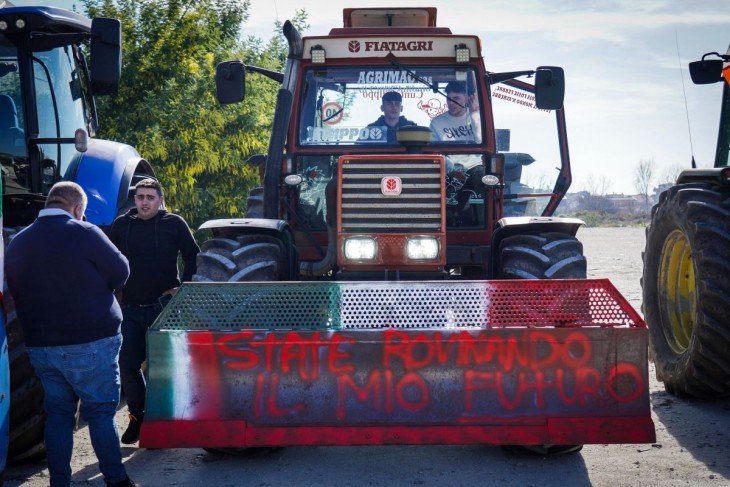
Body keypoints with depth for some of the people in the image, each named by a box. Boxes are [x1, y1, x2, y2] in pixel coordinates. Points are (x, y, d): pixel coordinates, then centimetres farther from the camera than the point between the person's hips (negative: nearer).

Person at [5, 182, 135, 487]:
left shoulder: (17, 242, 5)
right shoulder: (84, 234, -13)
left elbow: (16, 292, 14)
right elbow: (120, 273, -5)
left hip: (40, 345, 5)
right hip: (89, 344, -5)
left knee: (58, 413, 13)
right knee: (100, 412, 5)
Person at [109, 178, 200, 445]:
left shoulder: (173, 223, -1)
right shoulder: (121, 224, 7)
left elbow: (193, 257, 2)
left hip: (163, 306, -3)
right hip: (131, 309, 3)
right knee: (127, 365, 1)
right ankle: (138, 416, 19)